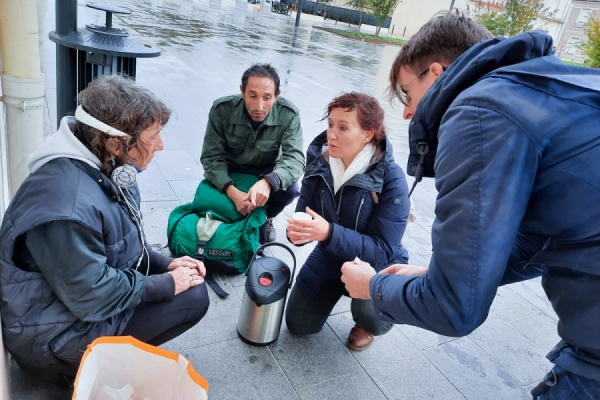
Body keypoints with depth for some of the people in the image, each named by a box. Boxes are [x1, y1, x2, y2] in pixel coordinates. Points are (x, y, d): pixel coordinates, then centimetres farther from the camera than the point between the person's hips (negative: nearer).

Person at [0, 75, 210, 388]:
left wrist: (164, 265, -4)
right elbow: (92, 296, -27)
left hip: (86, 287, 9)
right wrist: (166, 283, -17)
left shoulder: (104, 167, -5)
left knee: (188, 280, 6)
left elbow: (123, 242, 8)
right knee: (192, 298, -14)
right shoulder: (68, 204, -34)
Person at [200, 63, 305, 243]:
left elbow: (295, 159, -32)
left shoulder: (288, 114, -25)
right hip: (229, 171, 0)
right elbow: (211, 157, -23)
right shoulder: (222, 109, -25)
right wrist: (232, 191, -42)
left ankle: (264, 218, 6)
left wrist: (268, 182, -55)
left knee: (290, 189, -27)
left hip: (266, 172, 0)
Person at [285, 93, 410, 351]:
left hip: (375, 264, -4)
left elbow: (383, 250, -29)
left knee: (371, 316, -33)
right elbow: (304, 211, -8)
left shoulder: (391, 179, -28)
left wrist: (329, 232, -43)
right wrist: (297, 229, -33)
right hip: (330, 255, 5)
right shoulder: (320, 160, -14)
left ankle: (369, 323, 7)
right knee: (298, 324, 9)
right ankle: (339, 288, 36)